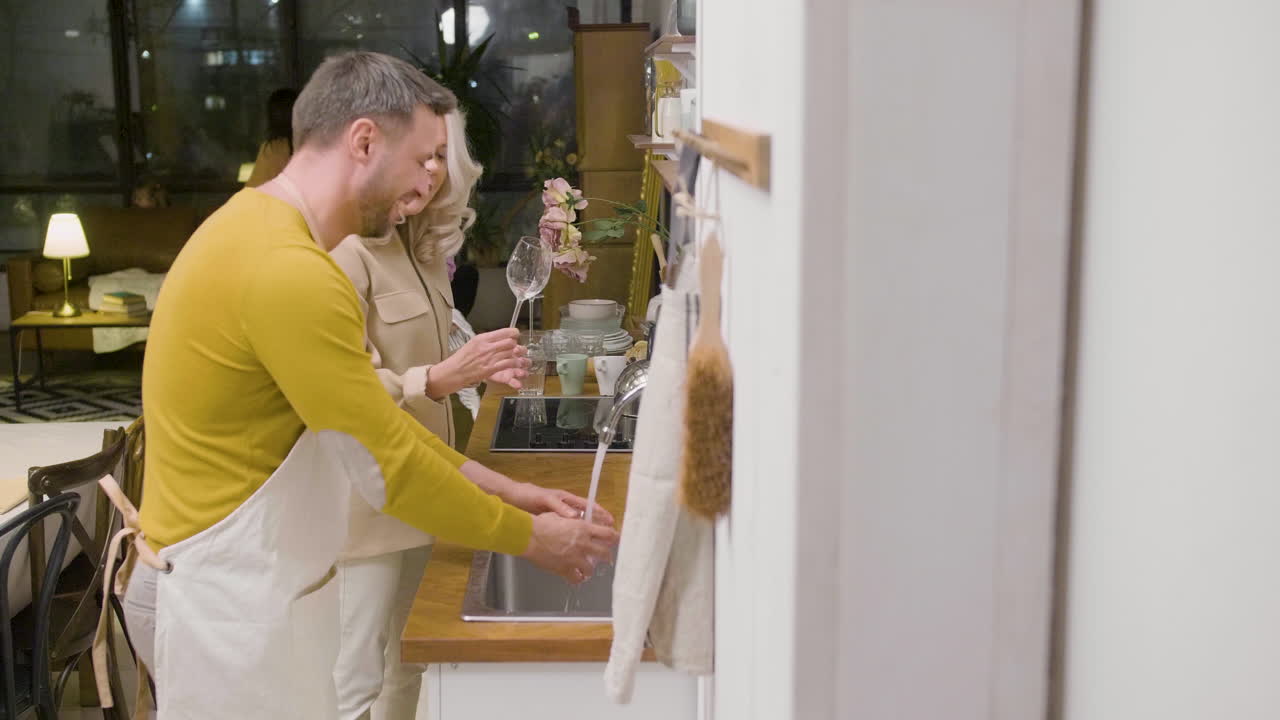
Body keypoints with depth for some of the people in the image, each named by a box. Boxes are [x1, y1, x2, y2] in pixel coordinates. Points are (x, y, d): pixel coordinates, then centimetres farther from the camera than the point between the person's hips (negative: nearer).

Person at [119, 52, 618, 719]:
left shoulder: (262, 231, 8)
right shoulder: (289, 272, -25)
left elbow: (371, 409, 11)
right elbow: (391, 468, -21)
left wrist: (492, 485, 7)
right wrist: (529, 536, -8)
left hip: (241, 584, 9)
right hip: (227, 600, -9)